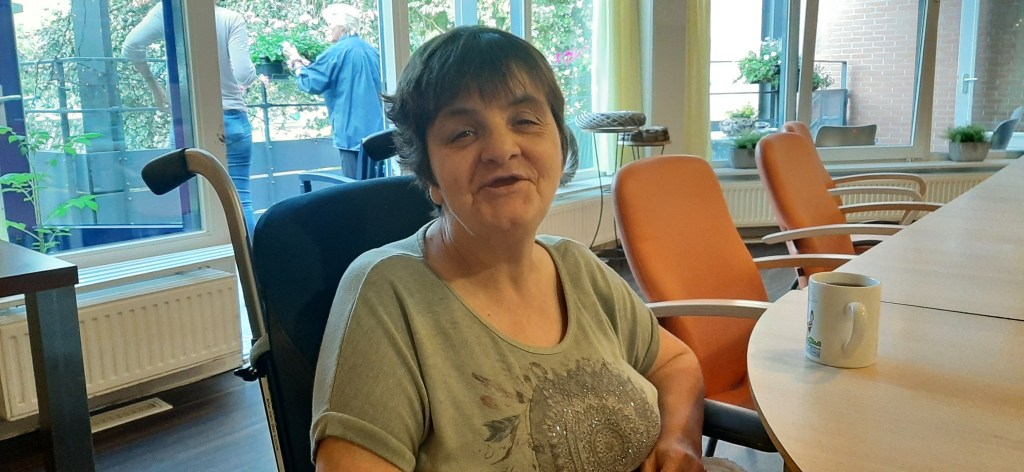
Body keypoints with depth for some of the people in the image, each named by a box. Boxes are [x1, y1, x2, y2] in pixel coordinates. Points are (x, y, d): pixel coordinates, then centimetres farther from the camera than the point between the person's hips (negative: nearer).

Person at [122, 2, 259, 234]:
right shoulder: (232, 19, -4)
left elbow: (131, 47, -5)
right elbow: (244, 75, -13)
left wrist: (152, 83, 10)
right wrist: (252, 76, 10)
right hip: (232, 119, -1)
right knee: (240, 199, 2)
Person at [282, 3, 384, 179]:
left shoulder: (337, 51, -9)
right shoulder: (371, 51, 14)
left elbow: (311, 83, -7)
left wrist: (296, 62, 10)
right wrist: (307, 65, 26)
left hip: (353, 132, -8)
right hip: (376, 130, 8)